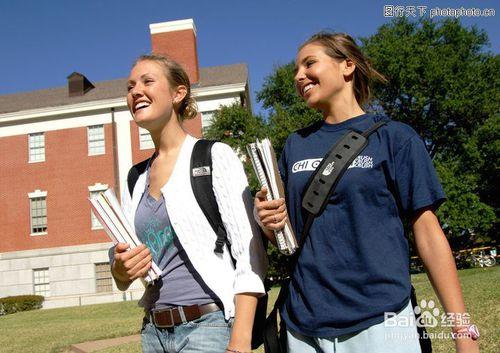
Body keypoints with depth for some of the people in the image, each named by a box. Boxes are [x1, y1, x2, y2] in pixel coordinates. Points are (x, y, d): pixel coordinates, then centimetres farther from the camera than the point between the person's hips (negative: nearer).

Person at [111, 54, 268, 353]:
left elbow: (250, 255, -12)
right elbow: (123, 280, 15)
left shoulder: (215, 156, -6)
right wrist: (121, 269, -7)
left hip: (209, 325, -5)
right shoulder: (135, 180, 9)